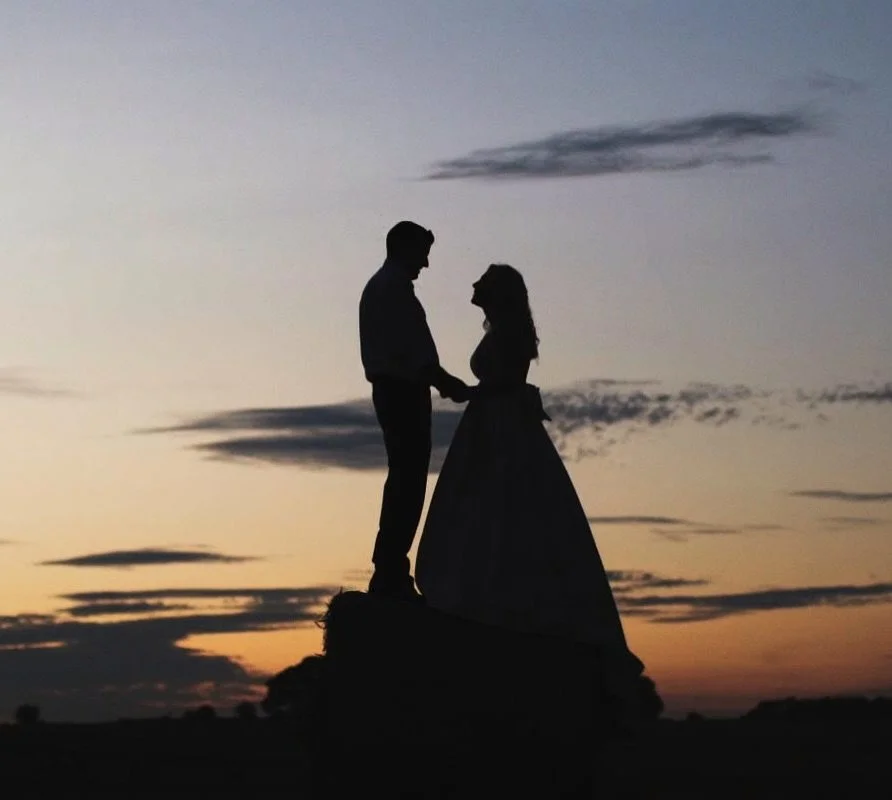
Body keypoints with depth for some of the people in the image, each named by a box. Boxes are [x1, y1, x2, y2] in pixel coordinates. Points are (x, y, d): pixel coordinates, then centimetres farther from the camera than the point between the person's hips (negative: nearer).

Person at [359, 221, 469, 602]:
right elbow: (412, 349, -20)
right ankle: (391, 572, -14)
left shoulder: (378, 287, 21)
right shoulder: (395, 289, -12)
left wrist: (441, 380, 18)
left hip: (391, 389, 11)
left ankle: (389, 570, 16)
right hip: (404, 391, -11)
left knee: (403, 480, 14)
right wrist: (446, 382, -13)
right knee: (408, 481, -11)